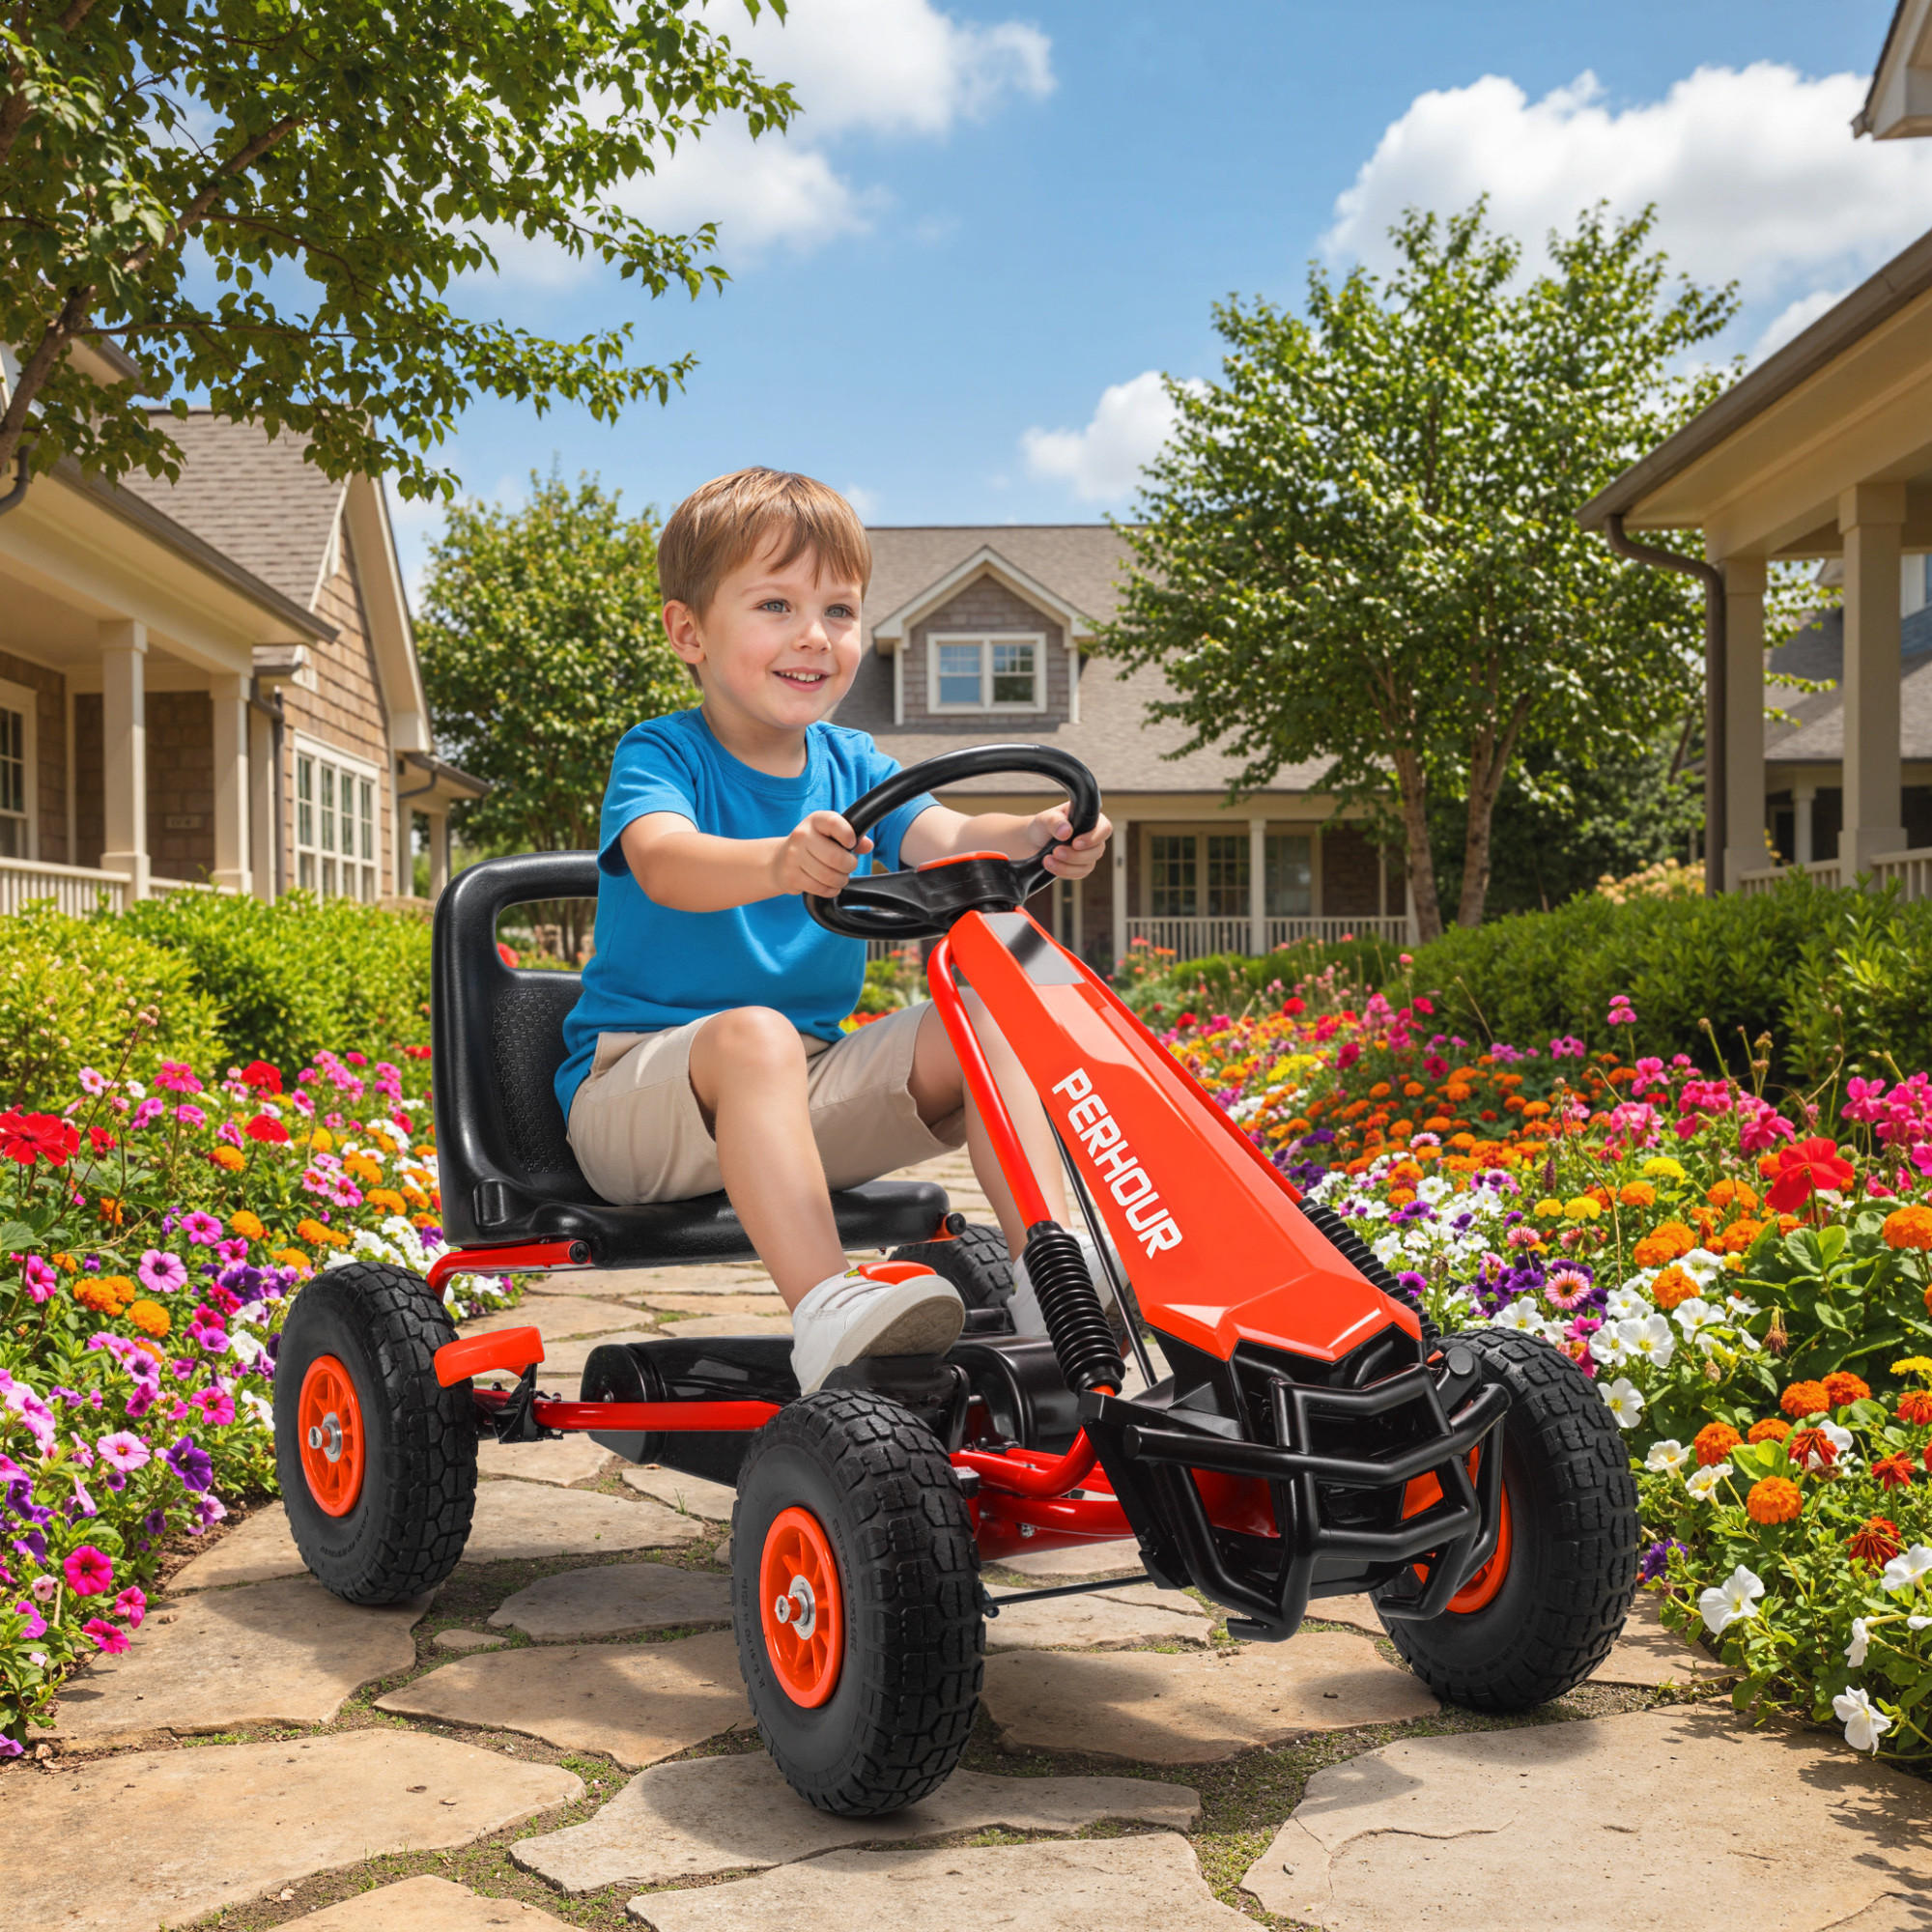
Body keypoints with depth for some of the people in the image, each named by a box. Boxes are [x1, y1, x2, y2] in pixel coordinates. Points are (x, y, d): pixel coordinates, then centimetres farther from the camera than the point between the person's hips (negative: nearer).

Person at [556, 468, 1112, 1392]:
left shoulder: (850, 763, 7)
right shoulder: (659, 753, -8)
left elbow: (943, 838, -12)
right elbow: (663, 861, -32)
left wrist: (1031, 838, -36)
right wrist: (777, 862, -54)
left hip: (810, 1091, 5)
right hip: (639, 1076, -5)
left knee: (982, 1018, -14)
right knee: (755, 1034, -37)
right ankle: (825, 1311, -48)